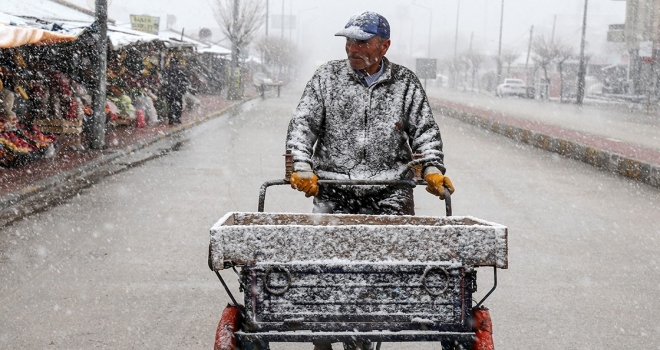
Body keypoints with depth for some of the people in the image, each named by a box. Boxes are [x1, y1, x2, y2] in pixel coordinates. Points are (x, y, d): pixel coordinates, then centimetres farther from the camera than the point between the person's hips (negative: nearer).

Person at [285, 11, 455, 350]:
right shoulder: (327, 76, 9)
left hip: (389, 194, 0)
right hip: (333, 192, 0)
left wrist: (433, 169, -6)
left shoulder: (405, 82, 11)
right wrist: (302, 167, -10)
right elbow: (302, 124, 5)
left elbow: (425, 130, 11)